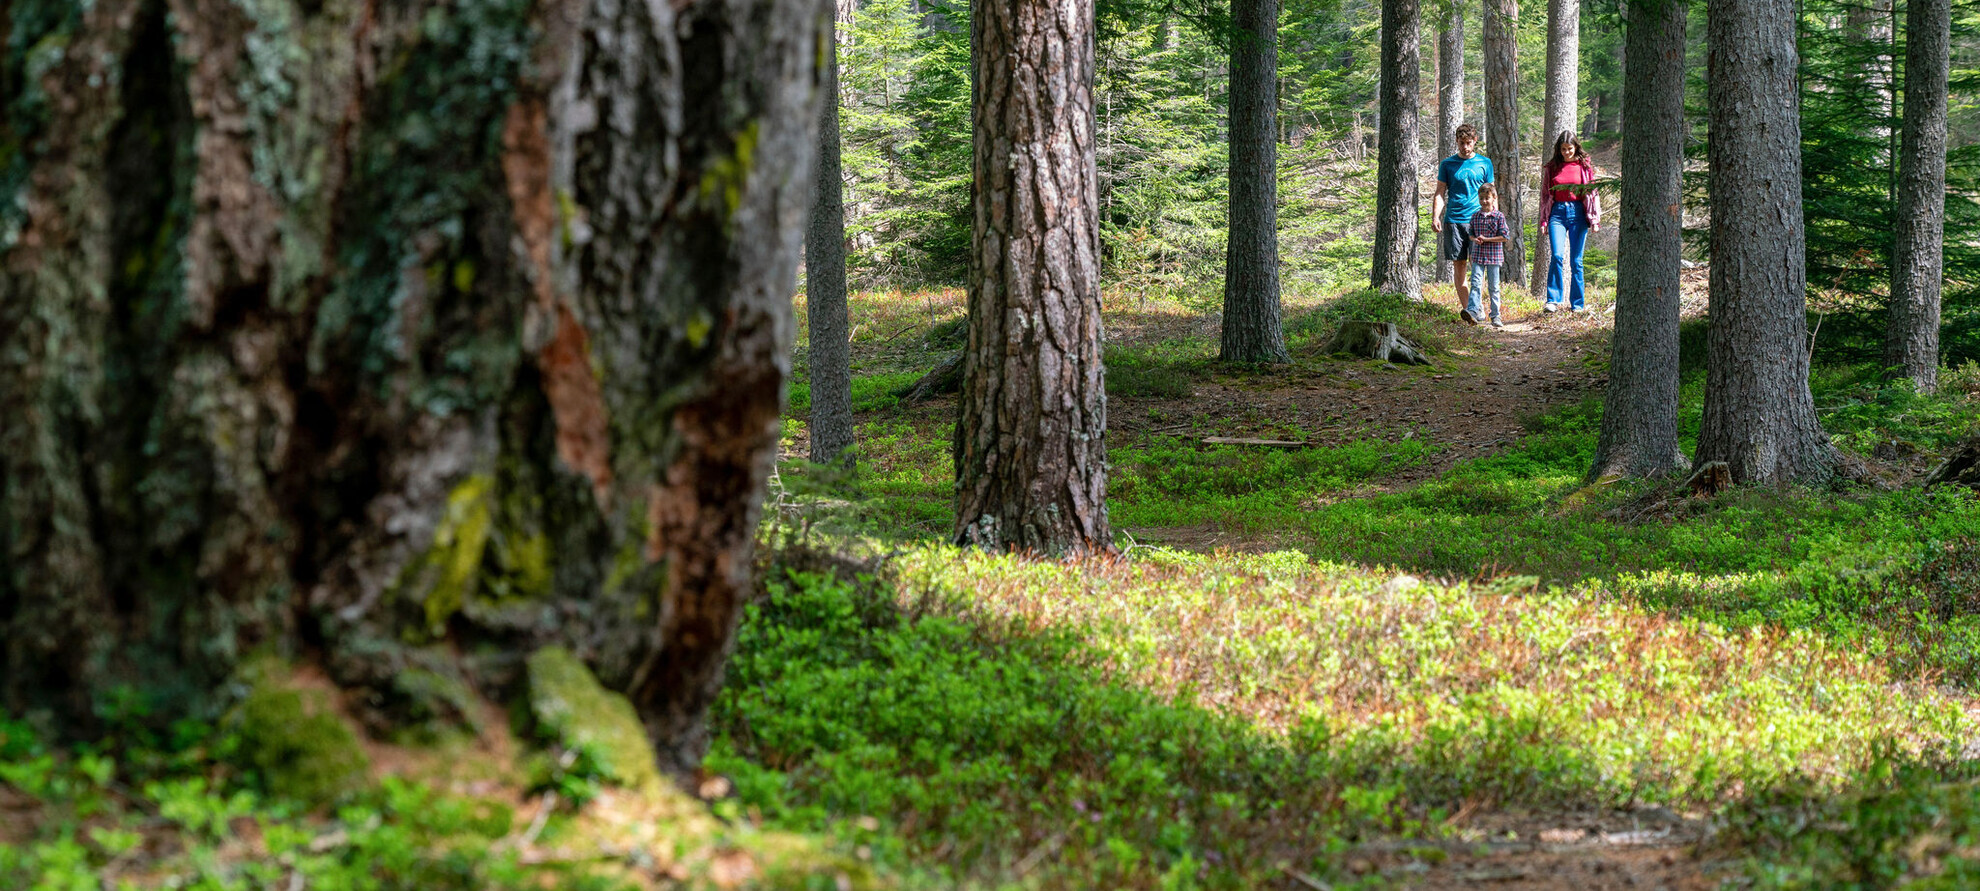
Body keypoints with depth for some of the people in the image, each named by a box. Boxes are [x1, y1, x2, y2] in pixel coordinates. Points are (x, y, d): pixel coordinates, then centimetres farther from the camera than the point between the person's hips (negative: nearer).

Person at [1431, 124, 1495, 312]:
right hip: (1453, 220, 1)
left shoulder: (1484, 163, 10)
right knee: (1459, 264, 0)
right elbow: (1440, 193, 9)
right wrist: (1435, 217, -4)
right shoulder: (1448, 164, 9)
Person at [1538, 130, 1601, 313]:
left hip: (1578, 213, 0)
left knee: (1576, 261, 3)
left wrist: (1595, 220, 0)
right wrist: (1544, 219, 7)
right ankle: (1553, 300, -13)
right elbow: (1545, 194, 13)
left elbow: (1592, 193, 5)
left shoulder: (1584, 166, 4)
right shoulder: (1552, 167, 9)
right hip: (1557, 213, 1)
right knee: (1557, 256, -17)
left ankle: (1577, 304, 11)